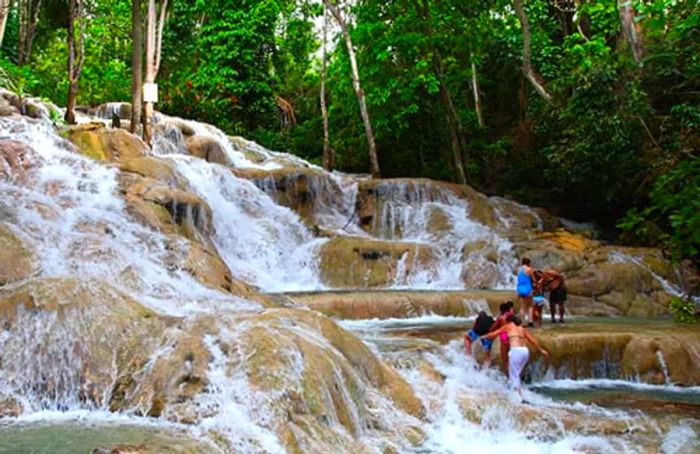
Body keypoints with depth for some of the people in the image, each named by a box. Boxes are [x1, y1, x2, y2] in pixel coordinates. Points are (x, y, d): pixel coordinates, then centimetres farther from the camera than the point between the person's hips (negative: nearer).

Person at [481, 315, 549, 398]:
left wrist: (484, 337, 34)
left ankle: (520, 395, -9)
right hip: (525, 351, 6)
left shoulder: (507, 326, 12)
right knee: (516, 374, 18)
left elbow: (493, 334, 16)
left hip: (516, 350, -5)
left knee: (514, 375, -1)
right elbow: (533, 340, 28)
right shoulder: (523, 329, 24)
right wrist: (541, 350, 39)